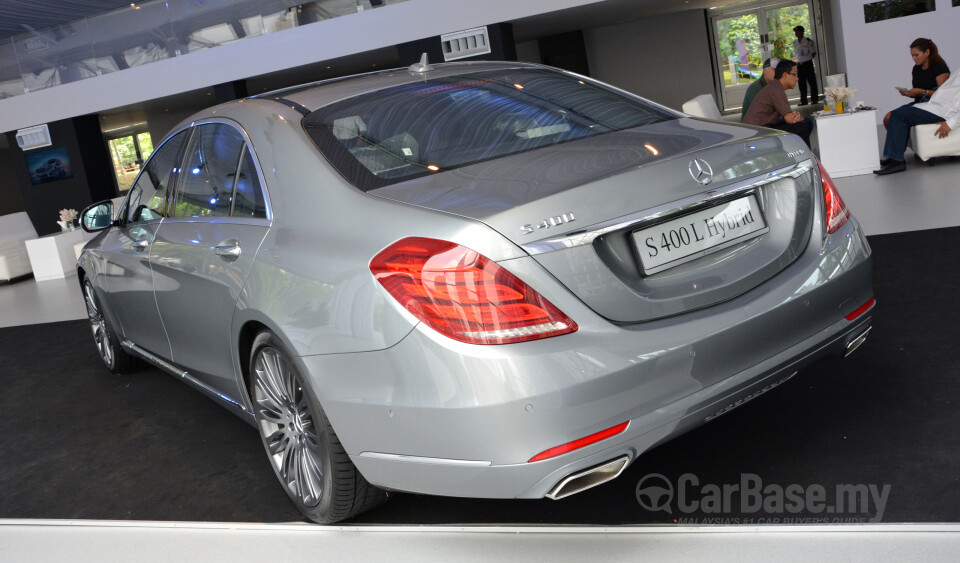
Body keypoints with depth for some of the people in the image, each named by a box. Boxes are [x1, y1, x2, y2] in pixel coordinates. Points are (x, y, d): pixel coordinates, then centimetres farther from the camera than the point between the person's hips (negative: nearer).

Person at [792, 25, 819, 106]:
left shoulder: (809, 41, -5)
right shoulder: (795, 43, 10)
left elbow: (814, 53, 0)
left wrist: (808, 59, -5)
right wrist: (797, 61, 5)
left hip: (807, 64, -5)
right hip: (799, 65, 5)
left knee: (811, 82, -1)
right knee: (801, 83, 7)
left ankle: (815, 99, 5)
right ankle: (803, 100, 12)